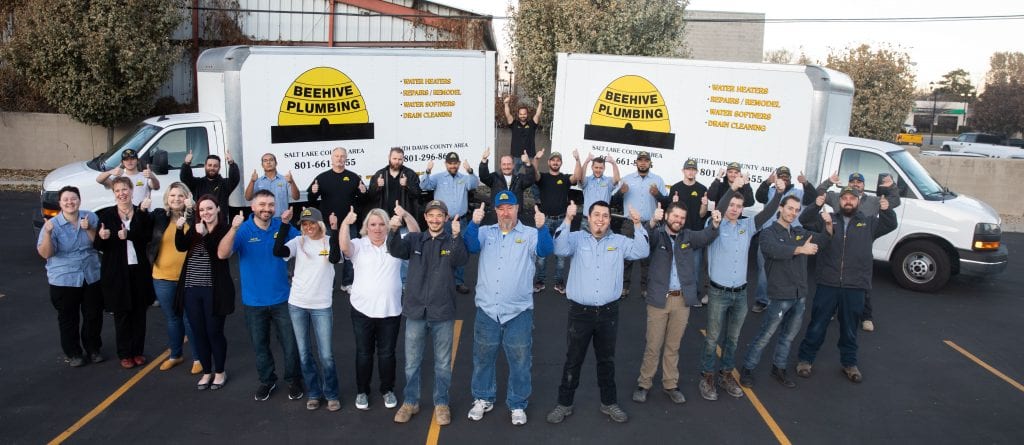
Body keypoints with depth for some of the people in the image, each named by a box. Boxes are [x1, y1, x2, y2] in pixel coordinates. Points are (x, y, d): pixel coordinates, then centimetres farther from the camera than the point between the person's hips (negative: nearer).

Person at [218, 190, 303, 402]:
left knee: (290, 344, 8)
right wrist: (233, 229, -38)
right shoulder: (243, 230, -11)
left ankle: (294, 380, 28)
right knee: (260, 346, 17)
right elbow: (222, 254, -25)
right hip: (254, 302, 0)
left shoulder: (282, 226, -6)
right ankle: (267, 380, 37)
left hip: (281, 299, 0)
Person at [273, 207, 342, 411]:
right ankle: (313, 393, 25)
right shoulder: (298, 242, 0)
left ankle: (331, 395, 18)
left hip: (322, 306, -2)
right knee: (304, 353, 11)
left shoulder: (330, 241, -4)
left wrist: (334, 230, -31)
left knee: (326, 355, 1)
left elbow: (334, 259, -24)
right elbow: (278, 251, -16)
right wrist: (284, 224, -20)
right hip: (297, 304, 2)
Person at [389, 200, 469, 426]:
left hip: (443, 312, -1)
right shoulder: (414, 238, 3)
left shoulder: (452, 241, -2)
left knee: (443, 362, 12)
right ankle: (410, 402, 29)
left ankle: (441, 403, 27)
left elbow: (461, 260, -21)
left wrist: (456, 236, -39)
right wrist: (393, 230, -35)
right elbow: (396, 250, -14)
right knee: (411, 362, 13)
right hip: (415, 310, 1)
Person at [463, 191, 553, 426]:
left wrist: (541, 227, -38)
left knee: (520, 361, 8)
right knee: (483, 357, 15)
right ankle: (483, 399, 33)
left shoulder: (530, 234, -1)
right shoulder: (485, 232, 6)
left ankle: (518, 405, 24)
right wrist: (474, 223, -29)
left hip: (518, 312, -2)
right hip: (486, 310, 2)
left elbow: (546, 250, -17)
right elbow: (470, 246, -10)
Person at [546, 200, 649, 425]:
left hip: (608, 312, 2)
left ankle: (609, 403, 31)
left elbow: (642, 251, -4)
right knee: (573, 359, 9)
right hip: (580, 311, -2)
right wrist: (567, 220, -28)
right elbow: (560, 249, -19)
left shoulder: (619, 241, 6)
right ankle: (564, 404, 22)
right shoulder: (577, 238, -1)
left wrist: (637, 224, -14)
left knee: (607, 359, 16)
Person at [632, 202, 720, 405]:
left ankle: (670, 384, 25)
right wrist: (653, 222, -43)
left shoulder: (689, 236, 7)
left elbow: (706, 237, -8)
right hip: (659, 299, -3)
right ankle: (644, 384, 17)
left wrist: (715, 223, -29)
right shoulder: (657, 235, -3)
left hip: (683, 300, 3)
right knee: (653, 345, 4)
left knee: (673, 345, 14)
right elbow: (645, 238, -23)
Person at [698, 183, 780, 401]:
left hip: (740, 293, 4)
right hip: (718, 293, -4)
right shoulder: (716, 226, -6)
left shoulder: (747, 226, 7)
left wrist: (779, 192, -19)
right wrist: (732, 187, -38)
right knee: (713, 338, 4)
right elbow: (718, 211, -27)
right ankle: (707, 377, 18)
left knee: (733, 338, 16)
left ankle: (726, 374, 31)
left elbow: (768, 212, -3)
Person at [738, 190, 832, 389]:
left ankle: (779, 368, 32)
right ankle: (747, 369, 12)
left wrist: (828, 224, -8)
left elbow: (825, 239, 12)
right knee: (765, 336, 0)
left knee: (789, 335, 17)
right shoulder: (768, 233, -8)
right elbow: (774, 250, -28)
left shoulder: (800, 232, 11)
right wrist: (801, 249, -37)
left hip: (800, 295, 6)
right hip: (781, 295, -6)